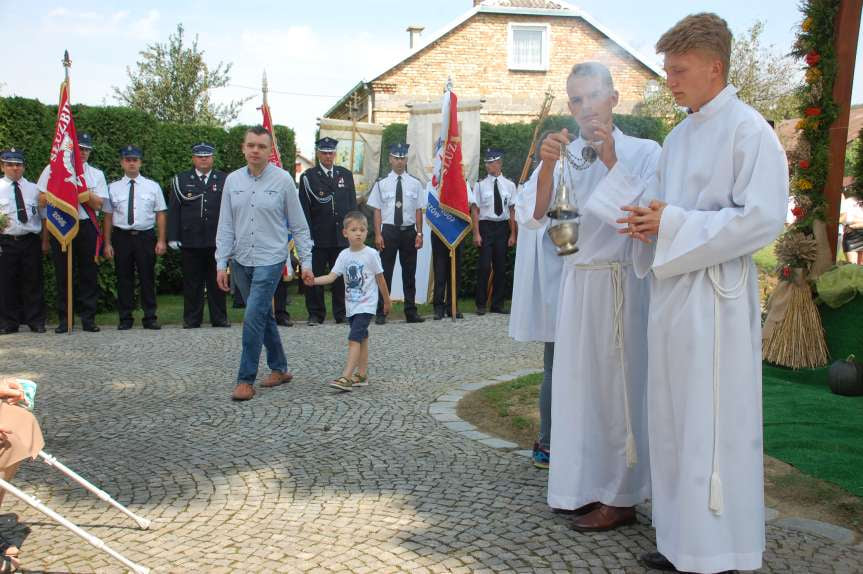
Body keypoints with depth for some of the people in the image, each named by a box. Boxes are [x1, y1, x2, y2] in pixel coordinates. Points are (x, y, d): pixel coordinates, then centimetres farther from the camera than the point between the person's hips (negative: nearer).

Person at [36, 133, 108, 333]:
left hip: (87, 227, 1)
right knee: (62, 275, 2)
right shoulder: (52, 170, 6)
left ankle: (88, 319, 10)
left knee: (89, 275, 2)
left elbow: (98, 204, 0)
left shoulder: (96, 174, 10)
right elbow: (44, 200, 6)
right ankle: (63, 320, 10)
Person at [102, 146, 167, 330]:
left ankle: (150, 318, 11)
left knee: (148, 278, 3)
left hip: (146, 236, 0)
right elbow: (108, 216, 5)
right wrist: (107, 243, 1)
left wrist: (161, 240, -4)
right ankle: (125, 319, 14)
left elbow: (161, 214, 3)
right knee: (124, 278, 5)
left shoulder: (152, 186, 6)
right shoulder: (113, 188, 6)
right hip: (122, 237, 1)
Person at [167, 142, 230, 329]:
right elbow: (173, 210, 5)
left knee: (217, 281, 6)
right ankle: (192, 319, 13)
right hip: (190, 241, 0)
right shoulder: (180, 180, 8)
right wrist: (173, 237, -2)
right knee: (192, 282, 5)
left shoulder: (224, 180, 7)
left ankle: (219, 318, 14)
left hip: (217, 241, 0)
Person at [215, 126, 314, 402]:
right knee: (264, 317, 15)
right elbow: (226, 226, 6)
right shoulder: (232, 180, 4)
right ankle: (279, 369, 29)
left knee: (254, 318, -10)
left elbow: (298, 225, -1)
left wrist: (306, 261, -2)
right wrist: (222, 263, 1)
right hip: (241, 261, 5)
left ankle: (246, 379, 1)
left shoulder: (283, 180, -6)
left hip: (270, 260, -4)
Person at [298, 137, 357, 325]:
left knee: (341, 275, 6)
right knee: (315, 276, 2)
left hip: (342, 235, 3)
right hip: (318, 237, -2)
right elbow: (304, 209, -1)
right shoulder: (308, 177, 2)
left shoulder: (346, 174, 13)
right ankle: (316, 314, 11)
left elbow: (352, 204, 13)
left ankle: (342, 313, 16)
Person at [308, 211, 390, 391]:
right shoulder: (344, 255, 3)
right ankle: (362, 374, 22)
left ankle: (346, 377, -17)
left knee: (354, 339, -14)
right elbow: (331, 276, -4)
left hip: (366, 305, -5)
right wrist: (314, 280, -23)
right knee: (361, 339, 15)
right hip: (351, 305, 5)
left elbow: (380, 279, -1)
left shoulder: (371, 254, -9)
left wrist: (387, 301, 7)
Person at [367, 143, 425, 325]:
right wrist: (378, 235, -6)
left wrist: (419, 233, -1)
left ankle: (411, 311, 18)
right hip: (389, 230, -2)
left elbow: (418, 210, 4)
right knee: (386, 272, 2)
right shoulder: (381, 183, 1)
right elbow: (377, 211, 0)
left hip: (409, 231, 2)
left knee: (409, 272, 9)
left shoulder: (415, 183, 4)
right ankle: (381, 313, 9)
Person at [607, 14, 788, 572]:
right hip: (670, 290, 8)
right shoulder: (678, 137, 16)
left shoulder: (749, 129, -8)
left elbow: (763, 217, -16)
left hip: (716, 296, -8)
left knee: (715, 423, -2)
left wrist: (673, 225, -17)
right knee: (674, 418, 13)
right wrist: (645, 217, -1)